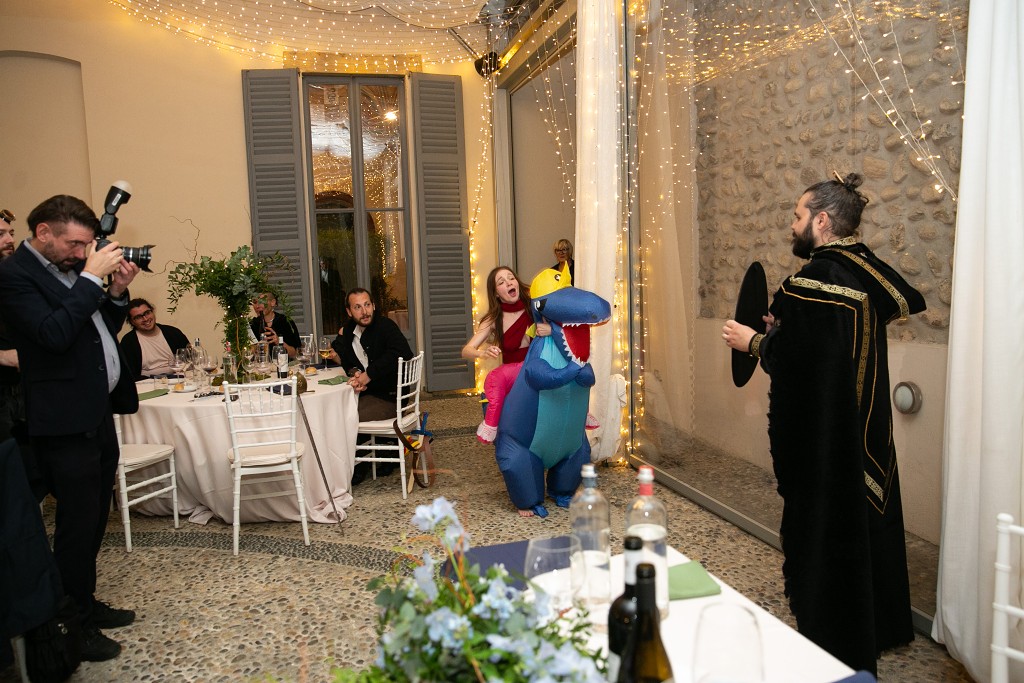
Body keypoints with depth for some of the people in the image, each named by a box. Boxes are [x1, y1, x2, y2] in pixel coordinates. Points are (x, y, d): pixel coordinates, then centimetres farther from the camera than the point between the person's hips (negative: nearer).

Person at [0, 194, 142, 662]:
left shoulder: (73, 270, 13)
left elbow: (104, 329, 19)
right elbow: (55, 334, -25)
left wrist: (117, 293, 3)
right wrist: (91, 278, -20)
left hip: (98, 413, 8)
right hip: (67, 422, -8)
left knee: (94, 519, 17)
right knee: (78, 525, 1)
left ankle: (87, 604, 32)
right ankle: (74, 626, 16)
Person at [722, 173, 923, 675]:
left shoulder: (816, 280, -23)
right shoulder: (867, 269, 4)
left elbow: (795, 359, -27)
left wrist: (753, 341, -9)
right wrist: (784, 328, 11)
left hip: (824, 437, -9)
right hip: (865, 430, 9)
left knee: (823, 529, 5)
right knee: (864, 520, 21)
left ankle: (834, 639, 20)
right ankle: (876, 627, 38)